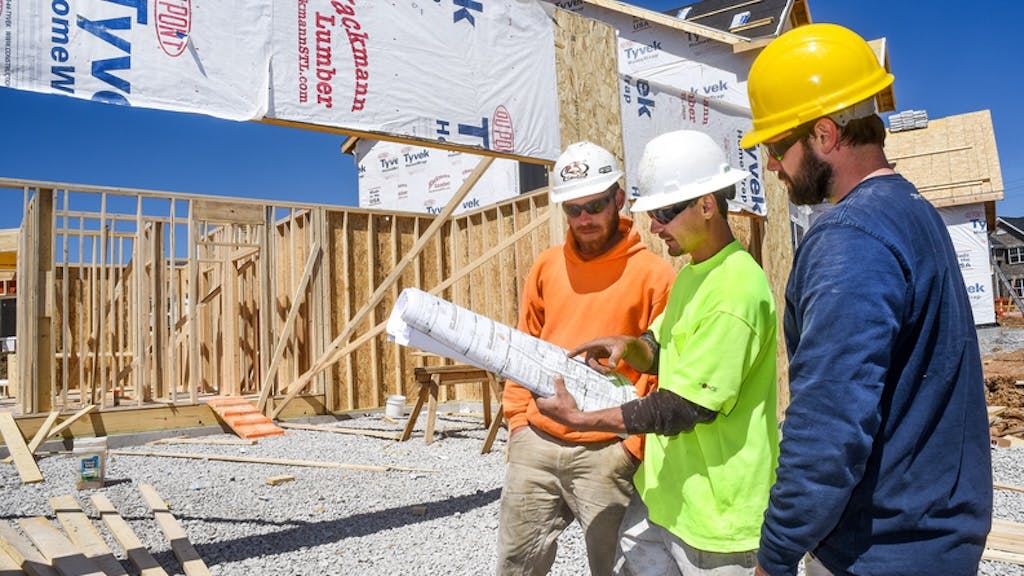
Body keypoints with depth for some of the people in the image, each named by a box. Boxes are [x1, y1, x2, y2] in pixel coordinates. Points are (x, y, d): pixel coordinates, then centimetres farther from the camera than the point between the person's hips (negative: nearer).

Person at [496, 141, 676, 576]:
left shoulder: (653, 273, -6)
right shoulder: (546, 267, 8)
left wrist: (633, 443, -11)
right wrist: (518, 417, 8)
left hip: (606, 452, -4)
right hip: (535, 444, 5)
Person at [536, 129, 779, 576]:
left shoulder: (736, 290, -24)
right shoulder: (692, 271, 7)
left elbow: (684, 408, -24)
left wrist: (581, 419, -21)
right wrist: (629, 346, -5)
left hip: (715, 510, -9)